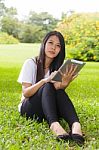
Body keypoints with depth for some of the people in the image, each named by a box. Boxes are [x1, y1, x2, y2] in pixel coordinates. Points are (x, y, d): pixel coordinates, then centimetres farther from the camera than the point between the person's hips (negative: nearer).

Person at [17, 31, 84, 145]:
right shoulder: (31, 63, -5)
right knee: (48, 86, -31)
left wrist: (65, 83, -35)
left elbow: (57, 92, -12)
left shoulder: (58, 67, 5)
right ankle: (54, 125, -54)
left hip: (49, 110, 3)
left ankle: (75, 125, -50)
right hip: (29, 108, -3)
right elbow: (25, 93, -15)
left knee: (59, 90, -29)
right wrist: (45, 80, -31)